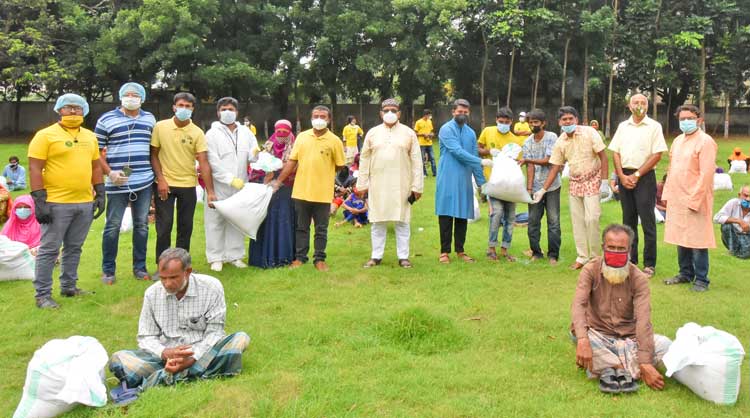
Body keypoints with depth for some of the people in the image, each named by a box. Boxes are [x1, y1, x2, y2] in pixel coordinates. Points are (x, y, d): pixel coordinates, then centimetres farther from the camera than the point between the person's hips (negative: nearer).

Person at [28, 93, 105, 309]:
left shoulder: (90, 136, 13)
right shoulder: (45, 135, -5)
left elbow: (96, 166, 19)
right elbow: (35, 169, -9)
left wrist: (100, 194, 12)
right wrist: (39, 200, -15)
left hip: (85, 203, 6)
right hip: (56, 203, -6)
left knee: (74, 248, 14)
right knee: (49, 250, 0)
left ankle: (68, 287, 26)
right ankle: (42, 295, 7)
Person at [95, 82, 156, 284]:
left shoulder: (150, 119, 10)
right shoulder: (106, 120, -1)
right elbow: (96, 151, -1)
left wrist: (156, 174, 11)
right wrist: (109, 172, -13)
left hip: (145, 182, 4)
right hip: (117, 183, -3)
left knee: (141, 225, 10)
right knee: (113, 226, 2)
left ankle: (140, 267, 20)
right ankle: (108, 270, 14)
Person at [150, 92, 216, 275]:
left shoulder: (197, 133, -5)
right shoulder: (160, 127, -4)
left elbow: (204, 163, -10)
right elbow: (153, 155, 1)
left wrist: (210, 191, -17)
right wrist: (161, 179, -10)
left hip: (188, 185, 1)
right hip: (164, 184, -1)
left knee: (186, 227, 9)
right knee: (164, 226, 1)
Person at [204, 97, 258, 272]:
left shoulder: (245, 132, 11)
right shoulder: (212, 134, -1)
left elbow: (253, 156, 6)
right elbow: (213, 163, -10)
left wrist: (256, 154, -19)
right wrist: (231, 179, -18)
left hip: (240, 186, 4)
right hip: (219, 186, -4)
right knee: (216, 222, 1)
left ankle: (234, 255, 20)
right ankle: (216, 257, 10)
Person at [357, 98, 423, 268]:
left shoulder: (409, 133, 3)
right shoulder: (372, 133, 7)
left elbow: (416, 162, 1)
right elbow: (364, 160, 8)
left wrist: (417, 186, -4)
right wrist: (362, 184, 4)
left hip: (401, 186, -1)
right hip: (378, 185, 1)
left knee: (402, 221, 4)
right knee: (378, 221, 6)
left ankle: (403, 256, 13)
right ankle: (376, 256, 16)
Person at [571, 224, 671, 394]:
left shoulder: (638, 278, -10)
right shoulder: (591, 270, -9)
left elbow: (643, 319, -20)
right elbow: (578, 305, -23)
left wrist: (645, 363, -31)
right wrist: (583, 340, -42)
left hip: (629, 339, 1)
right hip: (599, 337, -1)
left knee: (664, 344, -25)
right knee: (577, 333, -33)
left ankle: (608, 368, -26)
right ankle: (624, 370, -23)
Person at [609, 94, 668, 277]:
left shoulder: (654, 126, -1)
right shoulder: (623, 126, 12)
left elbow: (657, 155, -8)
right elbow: (615, 152, 8)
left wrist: (636, 175, -12)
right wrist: (622, 176, -5)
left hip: (644, 177, -4)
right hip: (624, 176, 4)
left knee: (647, 221, -3)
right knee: (628, 219, 10)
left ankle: (649, 264, 4)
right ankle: (630, 260, 20)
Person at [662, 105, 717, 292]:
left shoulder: (705, 142, -10)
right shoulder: (678, 140, 13)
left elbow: (706, 175, -15)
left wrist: (694, 200, -18)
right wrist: (667, 194, 12)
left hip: (694, 200, -7)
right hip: (677, 199, 7)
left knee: (697, 241, -2)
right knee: (681, 239, 14)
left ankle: (701, 280, 8)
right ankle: (686, 273, 27)